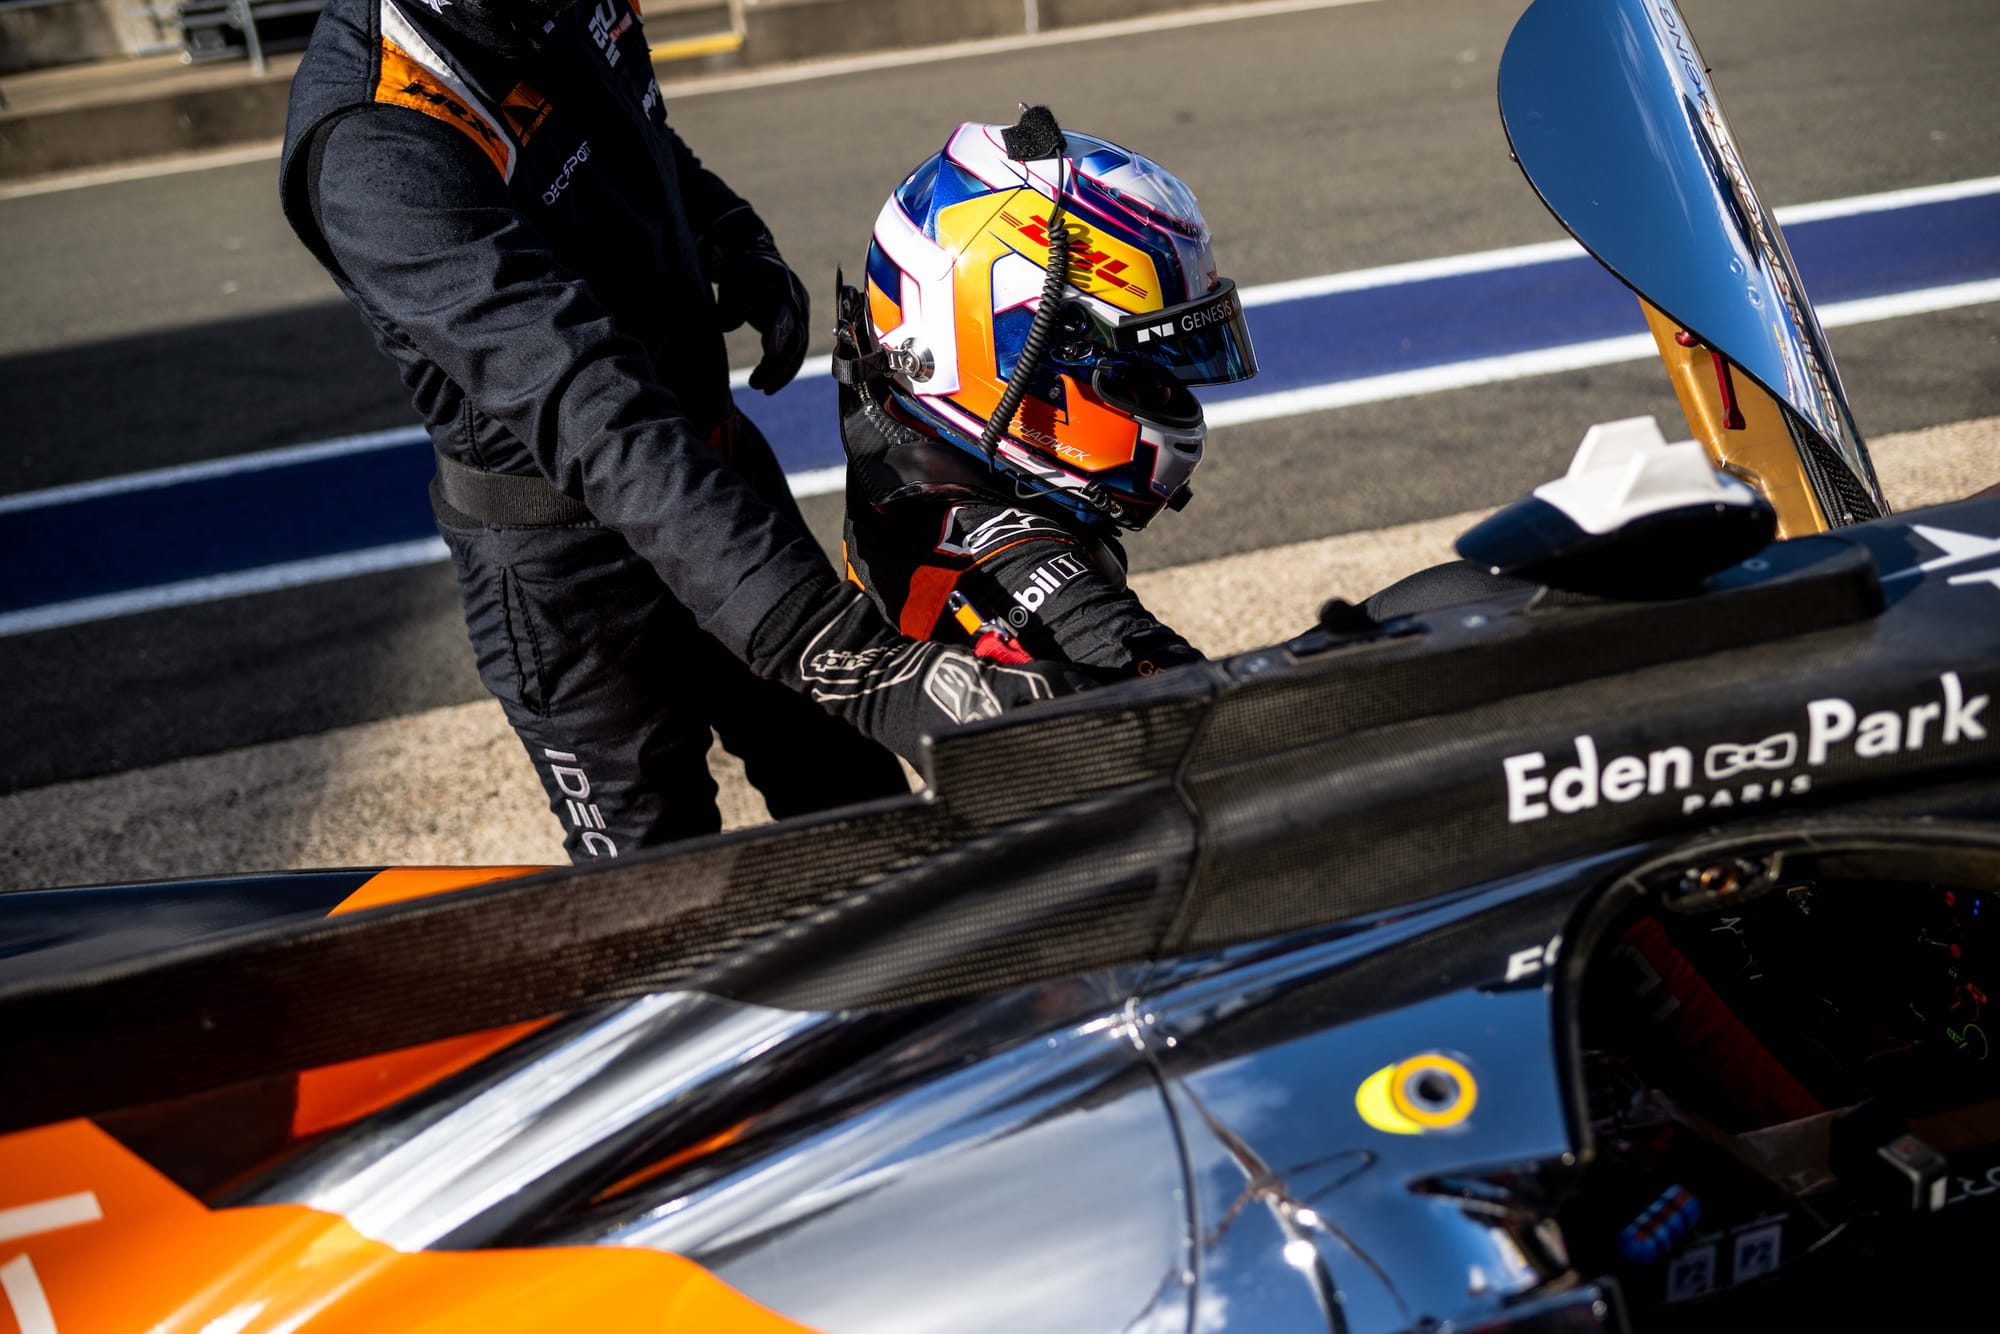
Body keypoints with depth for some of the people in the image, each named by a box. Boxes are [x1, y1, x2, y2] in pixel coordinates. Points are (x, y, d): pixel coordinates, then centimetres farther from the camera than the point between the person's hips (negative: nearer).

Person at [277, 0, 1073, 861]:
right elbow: (592, 415, -42)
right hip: (565, 555, -7)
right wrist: (850, 657, -50)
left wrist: (742, 246, -1)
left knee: (856, 801, 18)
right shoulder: (379, 151, -31)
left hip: (710, 449, 8)